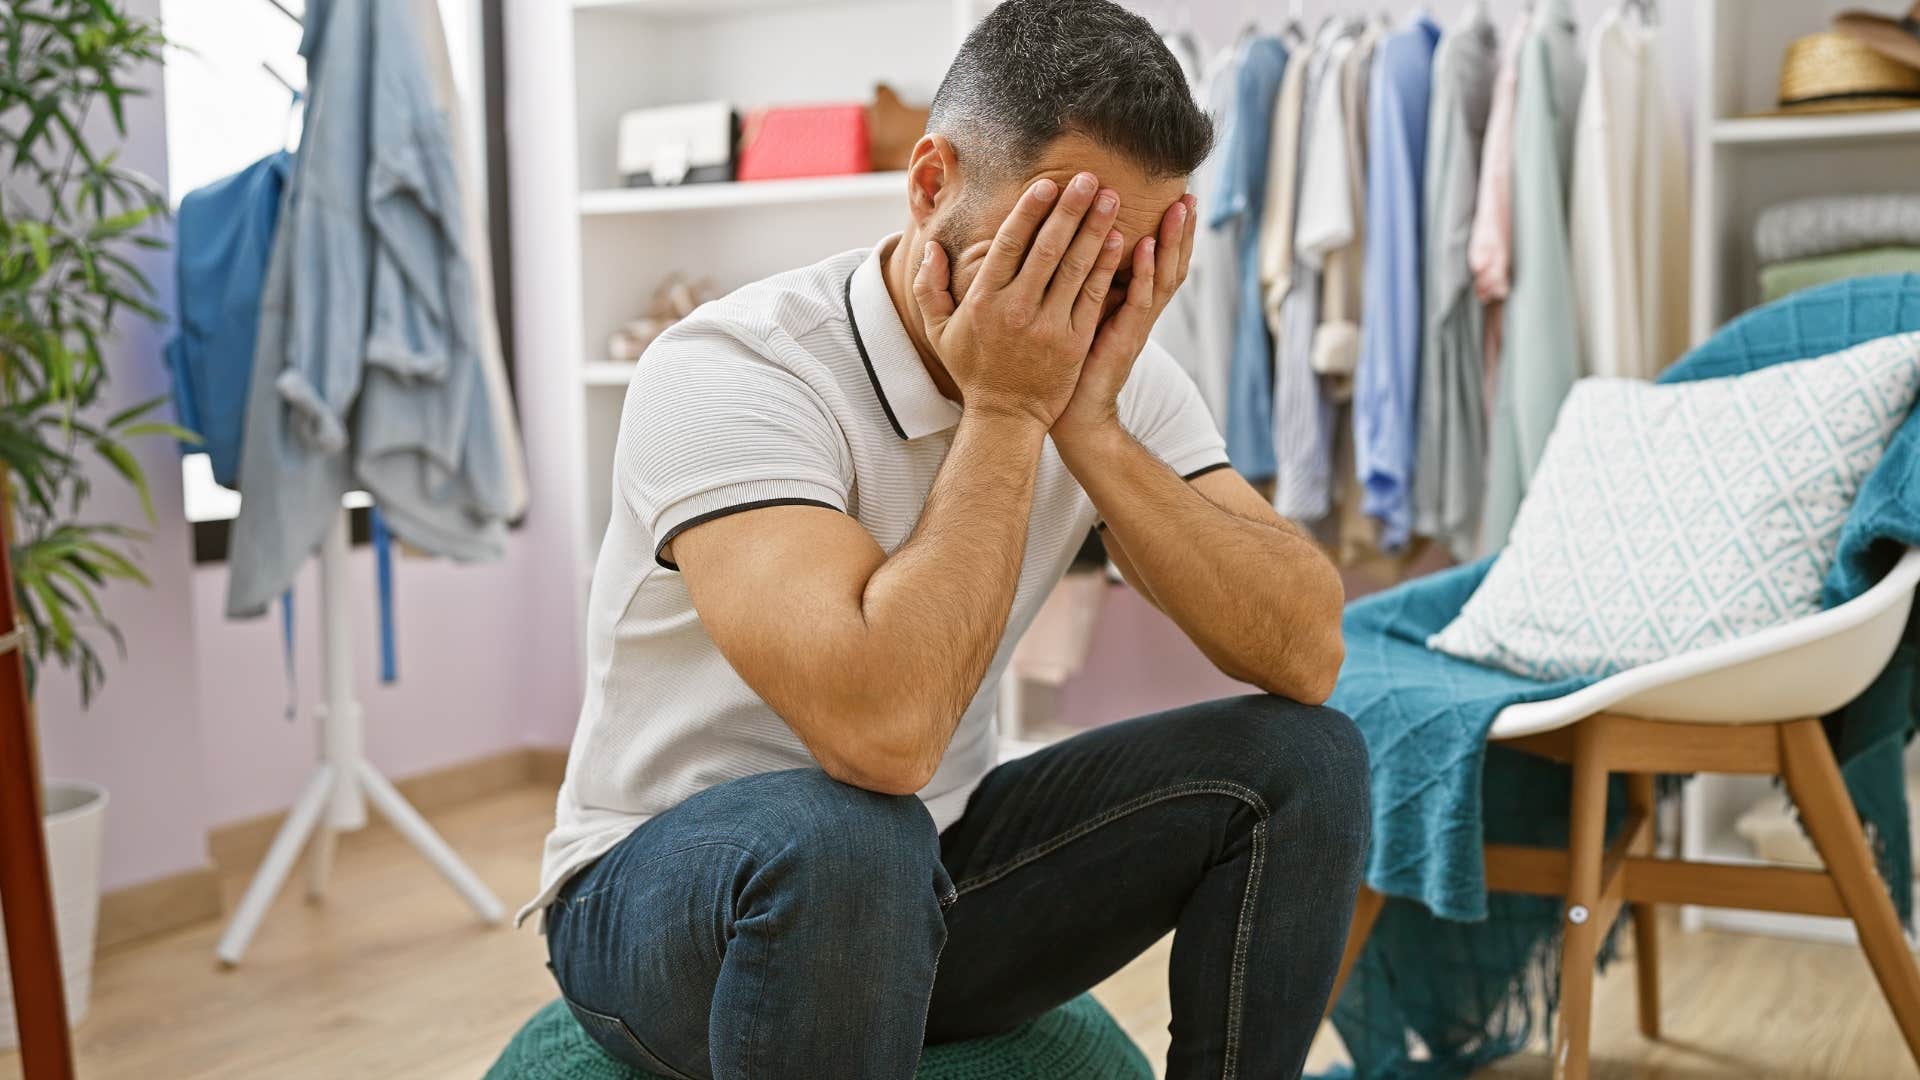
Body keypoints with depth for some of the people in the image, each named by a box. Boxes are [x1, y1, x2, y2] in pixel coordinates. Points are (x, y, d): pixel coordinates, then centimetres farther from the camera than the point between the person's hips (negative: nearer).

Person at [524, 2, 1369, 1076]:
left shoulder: (1122, 376, -6)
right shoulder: (730, 372, -25)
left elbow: (1307, 654, -16)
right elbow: (882, 728, -39)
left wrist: (1091, 425, -25)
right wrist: (1005, 414, -30)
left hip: (926, 879, 5)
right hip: (662, 899, -5)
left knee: (1301, 760, -11)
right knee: (843, 839, -39)